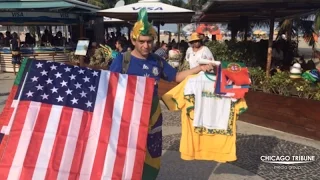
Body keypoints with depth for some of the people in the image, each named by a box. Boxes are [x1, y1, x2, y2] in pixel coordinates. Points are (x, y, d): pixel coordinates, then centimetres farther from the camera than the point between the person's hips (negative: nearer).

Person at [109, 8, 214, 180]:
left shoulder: (157, 61, 2)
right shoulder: (121, 60, -11)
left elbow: (176, 77, 11)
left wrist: (199, 68, 1)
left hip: (152, 118, 4)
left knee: (151, 159, 17)